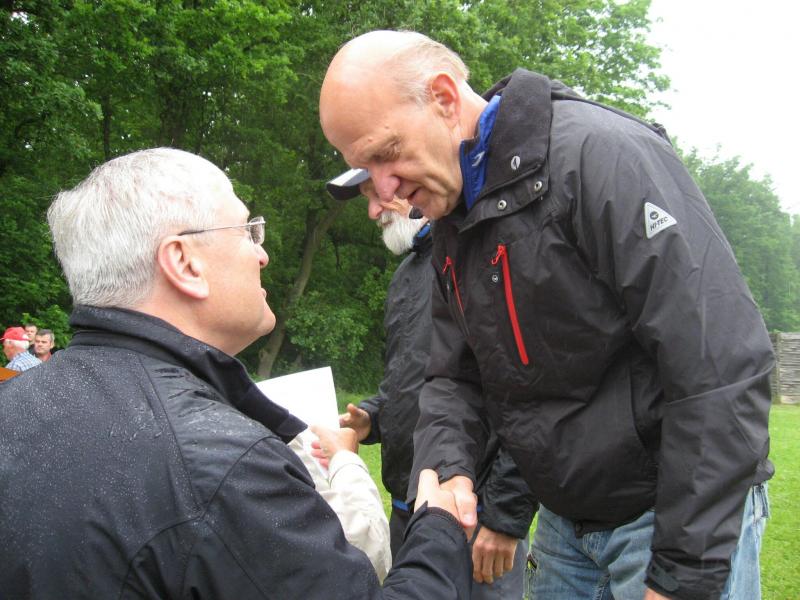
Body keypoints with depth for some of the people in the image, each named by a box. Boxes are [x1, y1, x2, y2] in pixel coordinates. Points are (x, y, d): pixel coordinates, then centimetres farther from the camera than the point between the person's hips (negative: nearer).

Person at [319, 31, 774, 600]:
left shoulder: (601, 154, -22)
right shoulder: (452, 224, 5)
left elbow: (722, 366, -24)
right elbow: (453, 376, 10)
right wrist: (448, 469, -12)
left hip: (690, 515, -7)